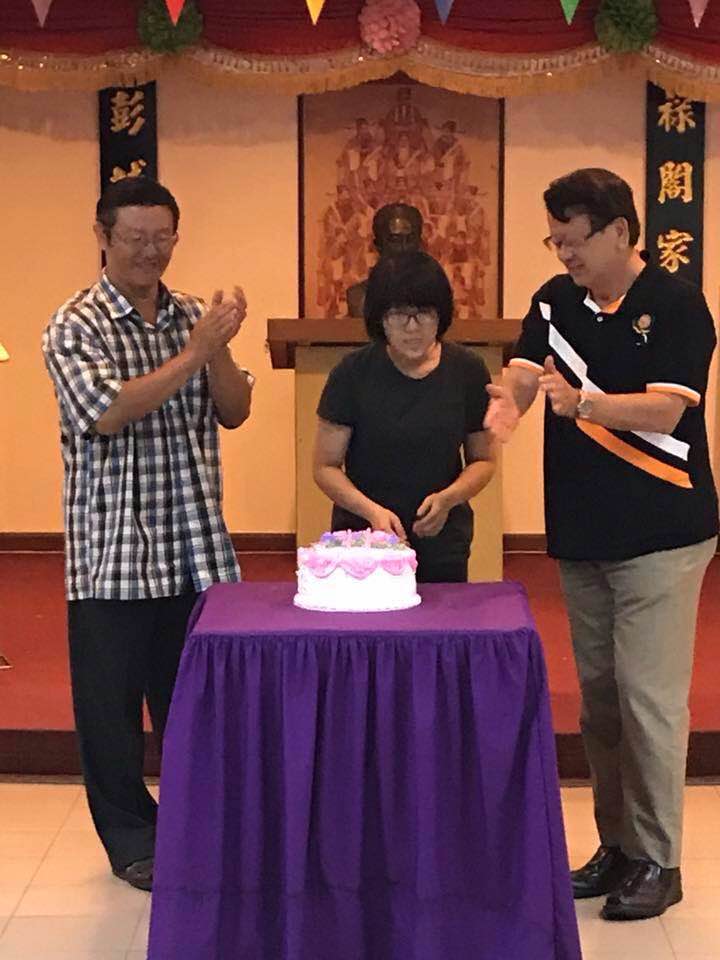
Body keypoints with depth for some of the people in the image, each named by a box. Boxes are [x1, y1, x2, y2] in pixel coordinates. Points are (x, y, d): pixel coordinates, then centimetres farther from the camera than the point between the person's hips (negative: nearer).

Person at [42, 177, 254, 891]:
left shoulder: (192, 317, 10)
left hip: (196, 547, 4)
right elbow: (107, 413, -19)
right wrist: (195, 353, -20)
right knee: (112, 702, 5)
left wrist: (220, 349, -13)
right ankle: (131, 836, 20)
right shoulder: (75, 326, -6)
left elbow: (233, 412, 5)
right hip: (113, 551, -4)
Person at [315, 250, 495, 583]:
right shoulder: (353, 374, -8)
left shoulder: (467, 372, -3)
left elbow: (483, 460, 7)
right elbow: (325, 467, -5)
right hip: (363, 542, -1)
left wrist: (448, 498, -13)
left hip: (442, 547, 2)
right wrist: (371, 510, -22)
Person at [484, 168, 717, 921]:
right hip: (580, 536, 6)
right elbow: (522, 374, -2)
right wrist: (507, 401, -24)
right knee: (597, 694, 13)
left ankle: (656, 860, 6)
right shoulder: (555, 301, 7)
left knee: (648, 698, -5)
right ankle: (616, 843, 25)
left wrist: (581, 401, -33)